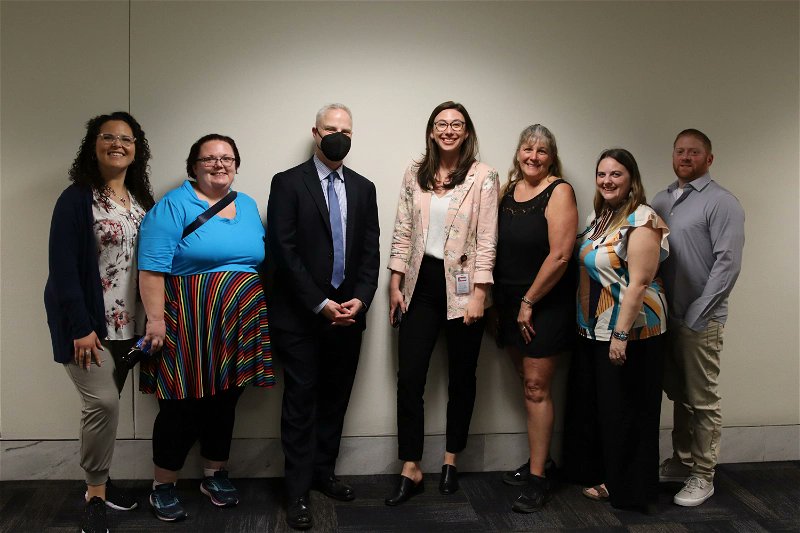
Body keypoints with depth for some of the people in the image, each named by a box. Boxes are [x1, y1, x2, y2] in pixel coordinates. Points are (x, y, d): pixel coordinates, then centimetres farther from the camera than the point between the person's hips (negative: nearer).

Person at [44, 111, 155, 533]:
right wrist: (80, 327, -19)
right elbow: (62, 266, -14)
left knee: (107, 403, 12)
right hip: (88, 322, -6)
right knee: (103, 402, -11)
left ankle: (100, 482, 27)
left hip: (127, 322, 6)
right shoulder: (77, 198, -10)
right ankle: (95, 494, 6)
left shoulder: (141, 199, 9)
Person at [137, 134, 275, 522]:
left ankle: (215, 475, 30)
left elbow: (262, 259, 18)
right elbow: (152, 268, -13)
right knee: (183, 405, 0)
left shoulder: (248, 206, 12)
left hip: (238, 327, 6)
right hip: (189, 327, -5)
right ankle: (162, 488, 17)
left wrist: (261, 314, 14)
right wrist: (156, 320, -18)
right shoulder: (173, 206, -7)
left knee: (224, 401, 14)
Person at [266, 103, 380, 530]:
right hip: (301, 315, -4)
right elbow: (284, 250, -11)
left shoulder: (363, 188, 11)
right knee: (301, 400, 1)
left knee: (336, 398, 12)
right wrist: (320, 304, -15)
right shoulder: (288, 183, -3)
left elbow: (370, 251, 8)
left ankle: (323, 472, 27)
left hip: (349, 312, 4)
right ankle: (298, 491, 10)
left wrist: (360, 299, -7)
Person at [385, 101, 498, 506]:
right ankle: (410, 470, 8)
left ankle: (451, 460, 28)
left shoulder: (483, 176, -4)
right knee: (409, 376, -2)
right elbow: (402, 232, 8)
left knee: (461, 376, 10)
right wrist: (396, 284, 4)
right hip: (422, 283, 3)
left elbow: (486, 239, -8)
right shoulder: (414, 174, 6)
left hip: (462, 285, -2)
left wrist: (479, 294, -12)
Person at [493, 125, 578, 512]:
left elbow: (560, 256, -18)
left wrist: (529, 302, -14)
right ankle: (538, 459, 28)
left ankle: (537, 478, 6)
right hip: (508, 302, 6)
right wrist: (496, 299, 6)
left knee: (536, 388, -3)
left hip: (545, 303, -6)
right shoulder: (508, 190, 8)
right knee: (528, 383, 14)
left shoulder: (559, 192, -11)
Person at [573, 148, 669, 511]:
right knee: (602, 406, 16)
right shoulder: (599, 218, 12)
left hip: (629, 332, -8)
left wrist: (621, 334, -24)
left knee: (627, 412, 3)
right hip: (594, 331, 8)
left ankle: (629, 490, 19)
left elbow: (639, 283, -21)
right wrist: (586, 326, 14)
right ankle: (608, 478, 31)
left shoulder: (642, 220, -15)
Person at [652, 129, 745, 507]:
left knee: (702, 400, 3)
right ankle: (681, 462, 30)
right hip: (667, 316, 6)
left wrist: (697, 315, -16)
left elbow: (728, 263, -14)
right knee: (678, 394, 16)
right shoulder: (661, 201, 12)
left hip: (699, 320, -6)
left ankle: (702, 476, 15)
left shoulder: (721, 203, -7)